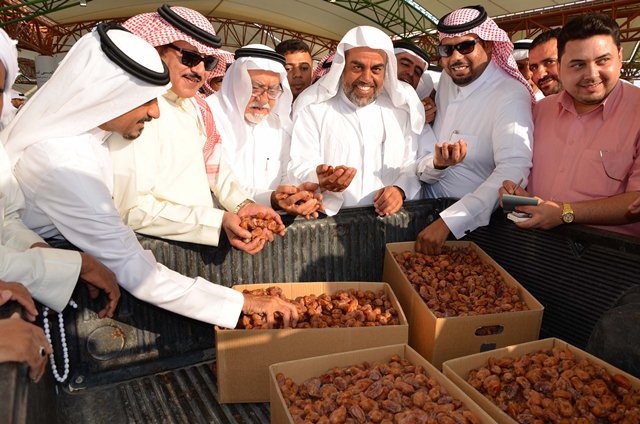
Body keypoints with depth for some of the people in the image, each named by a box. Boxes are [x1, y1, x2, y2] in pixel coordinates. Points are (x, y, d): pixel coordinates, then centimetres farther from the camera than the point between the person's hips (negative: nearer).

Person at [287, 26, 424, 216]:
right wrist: (320, 181, -27)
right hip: (331, 220, -2)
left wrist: (400, 189, -11)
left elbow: (413, 164, 10)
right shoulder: (312, 106, 1)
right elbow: (299, 170, -6)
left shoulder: (403, 104, 10)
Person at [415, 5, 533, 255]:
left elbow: (514, 169, -29)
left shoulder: (511, 95, -14)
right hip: (432, 210, 4)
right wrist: (436, 164, -19)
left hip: (474, 223, -4)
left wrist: (447, 222, -36)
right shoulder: (447, 80, 6)